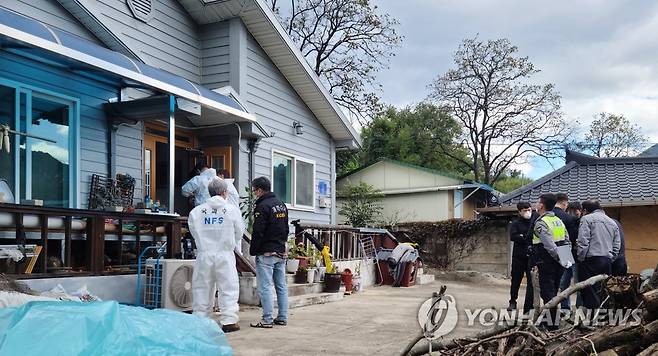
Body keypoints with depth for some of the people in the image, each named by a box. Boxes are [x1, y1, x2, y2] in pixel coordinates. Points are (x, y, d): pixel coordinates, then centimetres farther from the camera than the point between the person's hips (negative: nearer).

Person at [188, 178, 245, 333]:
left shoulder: (196, 211, 0)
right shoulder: (232, 210, -4)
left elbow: (193, 231, 5)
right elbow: (239, 233, 4)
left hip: (204, 254, 2)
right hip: (225, 254, -2)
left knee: (202, 287, 12)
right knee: (228, 287, 4)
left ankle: (199, 319, 17)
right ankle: (229, 321, 2)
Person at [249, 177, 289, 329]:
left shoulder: (262, 206, -13)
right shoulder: (282, 205, 14)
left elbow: (258, 232, -16)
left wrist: (253, 251, -8)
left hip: (266, 253, -8)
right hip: (281, 252, 8)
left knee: (265, 287, -4)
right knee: (281, 286, 11)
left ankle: (267, 320, -3)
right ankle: (282, 318, 16)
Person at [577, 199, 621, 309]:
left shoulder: (586, 219, -1)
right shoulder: (612, 222, 21)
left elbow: (583, 241, -11)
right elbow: (617, 245, 18)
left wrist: (581, 258, -4)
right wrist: (611, 258, 20)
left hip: (591, 260, -7)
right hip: (607, 261, 7)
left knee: (590, 292, -5)